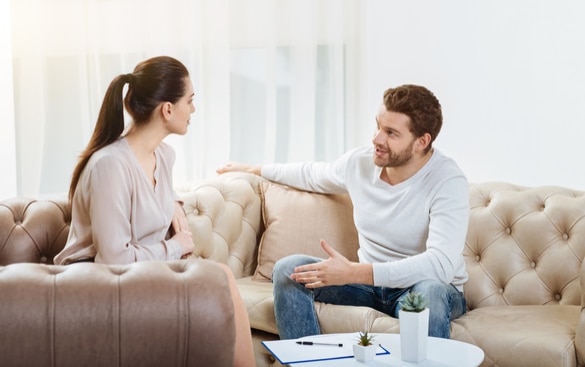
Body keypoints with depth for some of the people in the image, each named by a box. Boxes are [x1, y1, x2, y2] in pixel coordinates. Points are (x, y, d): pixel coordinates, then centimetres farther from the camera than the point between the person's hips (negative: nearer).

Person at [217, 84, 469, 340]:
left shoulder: (448, 182, -21)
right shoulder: (359, 162, -3)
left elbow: (441, 264, -33)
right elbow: (312, 175, 21)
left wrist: (353, 273, -38)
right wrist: (255, 169, 32)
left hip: (431, 286, -5)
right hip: (369, 281, 5)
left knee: (430, 292, -41)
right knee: (288, 269, -15)